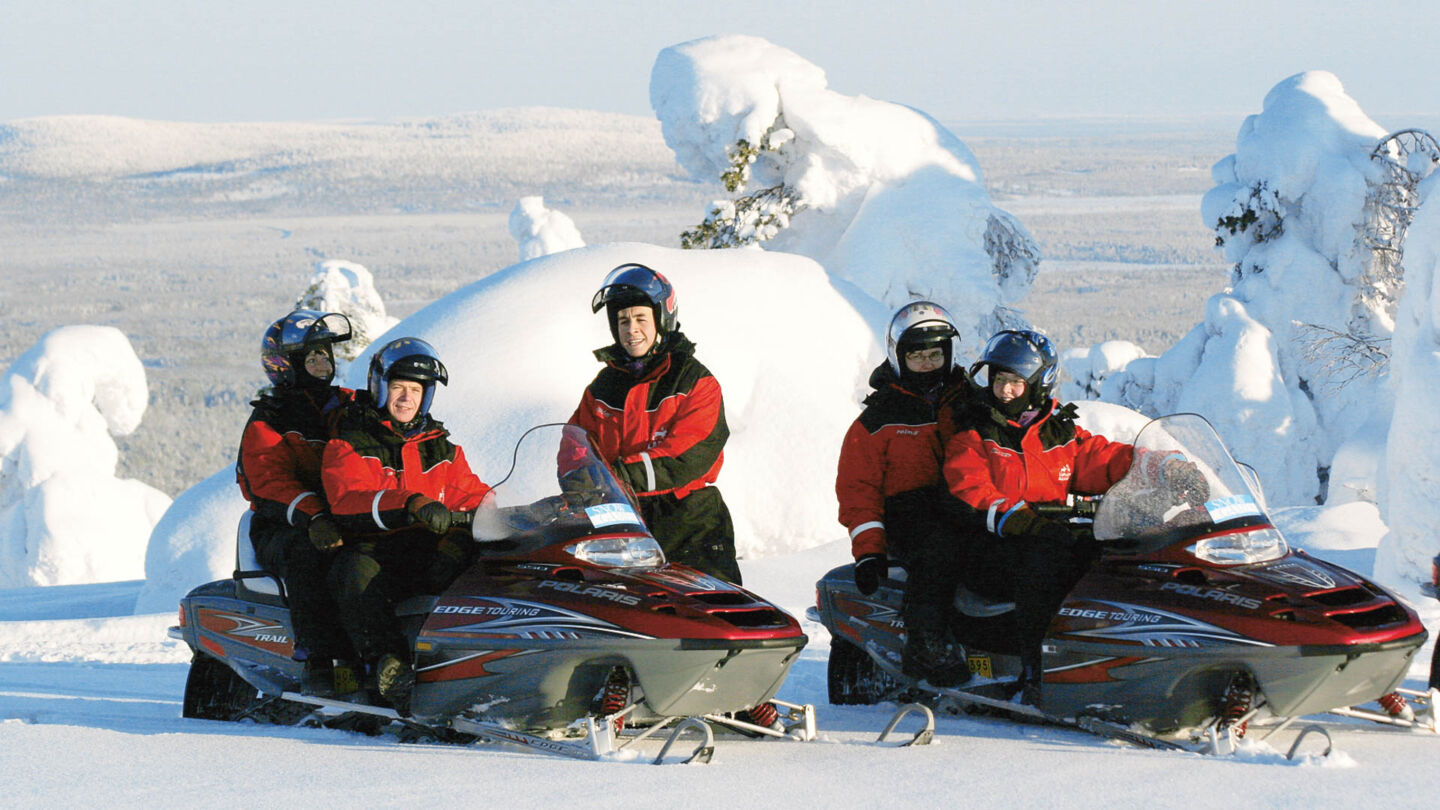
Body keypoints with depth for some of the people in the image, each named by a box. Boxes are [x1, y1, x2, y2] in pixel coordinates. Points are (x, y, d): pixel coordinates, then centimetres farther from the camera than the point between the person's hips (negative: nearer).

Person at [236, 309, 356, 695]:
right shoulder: (266, 424, 1)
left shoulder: (349, 407, 17)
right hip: (280, 529, -4)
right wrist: (313, 516, -34)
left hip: (347, 522, 4)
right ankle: (317, 661, -42)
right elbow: (271, 480, -15)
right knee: (306, 551, -39)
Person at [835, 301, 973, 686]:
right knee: (938, 549, -38)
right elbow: (858, 487, 4)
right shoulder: (880, 419, 8)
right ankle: (924, 646, -41)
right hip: (906, 517, -4)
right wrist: (868, 549, -9)